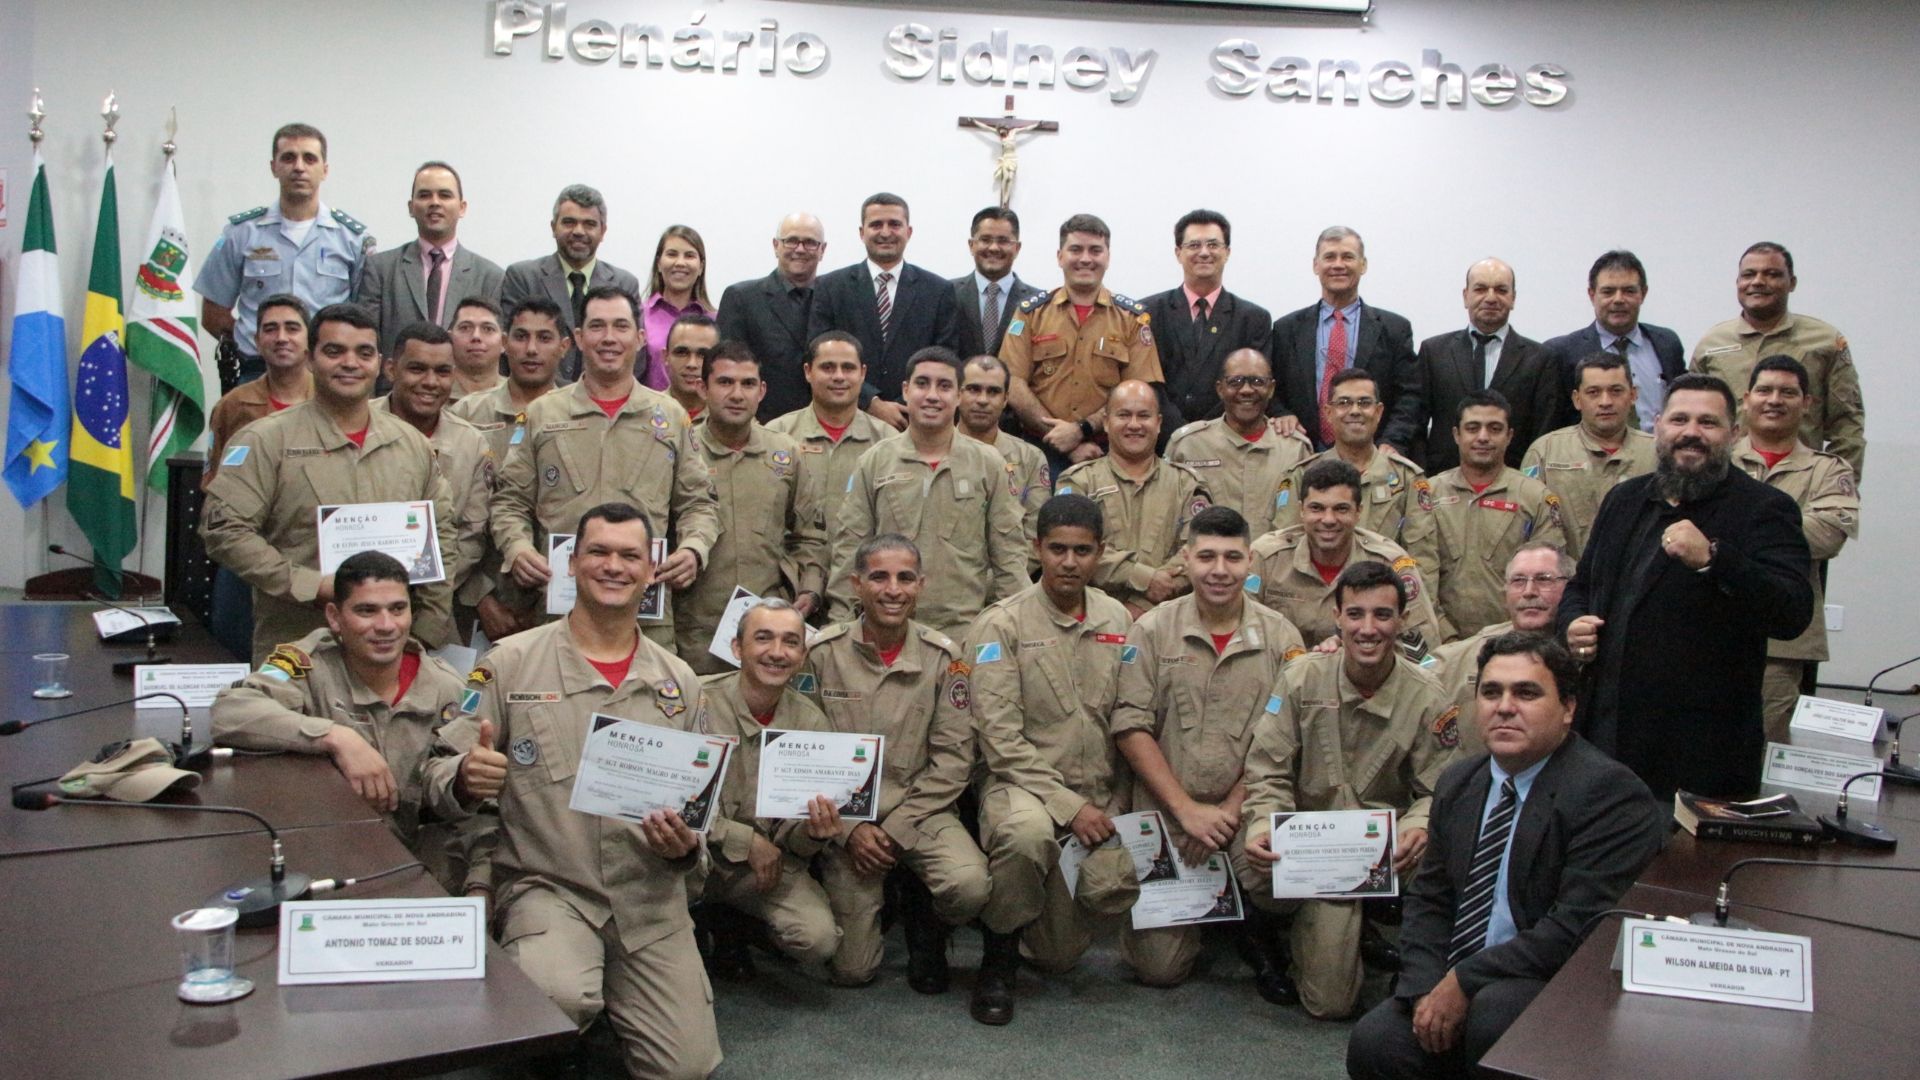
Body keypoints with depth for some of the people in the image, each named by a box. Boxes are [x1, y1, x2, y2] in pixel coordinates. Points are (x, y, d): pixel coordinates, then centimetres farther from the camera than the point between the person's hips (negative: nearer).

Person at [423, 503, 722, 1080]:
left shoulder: (679, 681, 8)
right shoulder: (511, 663, -2)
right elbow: (440, 771, -2)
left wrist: (686, 843, -8)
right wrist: (465, 779, -25)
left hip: (650, 896, 3)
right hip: (546, 886, -3)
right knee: (560, 1000, -33)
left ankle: (612, 992, 26)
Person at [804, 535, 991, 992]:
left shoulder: (945, 657, -4)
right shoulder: (822, 653, -6)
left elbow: (954, 758, -6)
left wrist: (896, 829, -12)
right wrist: (850, 829, -12)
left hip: (920, 813, 1)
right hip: (845, 820, 0)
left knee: (969, 884, -30)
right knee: (852, 971, -5)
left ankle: (925, 930, 7)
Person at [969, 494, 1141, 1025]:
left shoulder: (1117, 619, 9)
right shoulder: (1001, 625, -6)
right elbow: (1000, 736, -12)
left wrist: (1121, 802, -3)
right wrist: (1068, 805, -17)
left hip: (1102, 794, 5)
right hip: (1023, 783, -5)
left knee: (1115, 886, -16)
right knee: (1027, 833, -38)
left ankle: (1034, 939, 21)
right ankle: (998, 955, -9)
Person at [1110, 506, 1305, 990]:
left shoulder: (1280, 636, 1)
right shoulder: (1152, 630, 0)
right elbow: (1130, 727, -6)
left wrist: (1231, 809, -12)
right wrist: (1188, 809, -13)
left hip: (1247, 812, 0)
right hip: (1165, 819, 0)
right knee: (1159, 968, -3)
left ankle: (1253, 936, 4)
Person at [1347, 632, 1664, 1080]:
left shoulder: (1609, 792, -13)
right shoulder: (1458, 782, 11)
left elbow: (1579, 929, -21)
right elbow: (1428, 899, 13)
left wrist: (1463, 981, -19)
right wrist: (1426, 989, -6)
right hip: (1451, 986, 6)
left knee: (1494, 1011, -35)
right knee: (1373, 1043, -19)